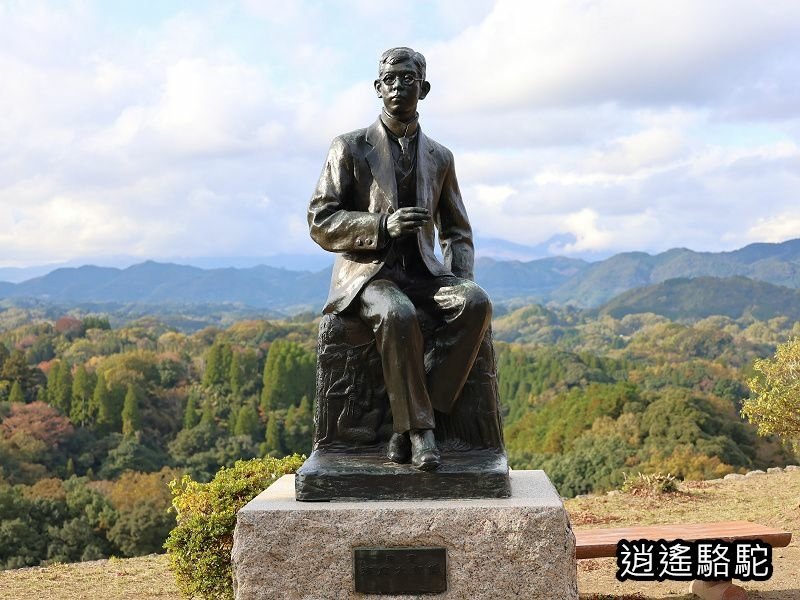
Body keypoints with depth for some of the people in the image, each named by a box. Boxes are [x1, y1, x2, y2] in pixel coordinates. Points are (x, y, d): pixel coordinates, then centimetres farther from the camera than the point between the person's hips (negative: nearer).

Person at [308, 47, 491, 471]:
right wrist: (382, 226, -18)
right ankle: (418, 428, -25)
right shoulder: (349, 148, 5)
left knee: (476, 303, -29)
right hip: (367, 273, -3)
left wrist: (461, 276, 1)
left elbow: (456, 231, 23)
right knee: (398, 317, -38)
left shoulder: (439, 158, 16)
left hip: (422, 273, 4)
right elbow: (320, 223, -2)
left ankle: (407, 424, -27)